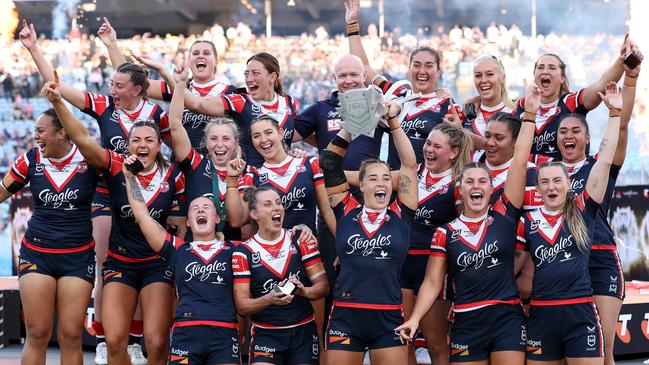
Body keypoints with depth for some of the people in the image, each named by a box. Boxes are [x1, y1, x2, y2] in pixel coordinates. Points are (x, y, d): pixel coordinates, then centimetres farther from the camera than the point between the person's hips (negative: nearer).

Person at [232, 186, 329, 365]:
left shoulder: (301, 241, 4)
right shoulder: (244, 253, -2)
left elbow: (323, 286, 2)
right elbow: (242, 305, -5)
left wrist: (305, 291, -20)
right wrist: (269, 299, -24)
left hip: (304, 331, 2)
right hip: (266, 335, -2)